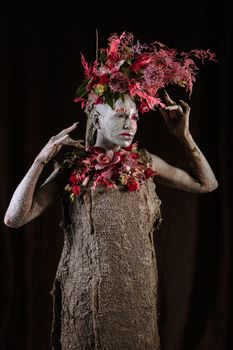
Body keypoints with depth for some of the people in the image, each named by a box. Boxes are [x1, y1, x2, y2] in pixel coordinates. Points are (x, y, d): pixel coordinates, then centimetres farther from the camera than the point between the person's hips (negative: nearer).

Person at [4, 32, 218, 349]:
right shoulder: (74, 168, -7)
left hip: (137, 293, 3)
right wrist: (41, 160, -22)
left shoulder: (144, 162, 2)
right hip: (88, 294, -3)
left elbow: (207, 184, 8)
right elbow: (14, 218, -13)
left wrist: (184, 136, -2)